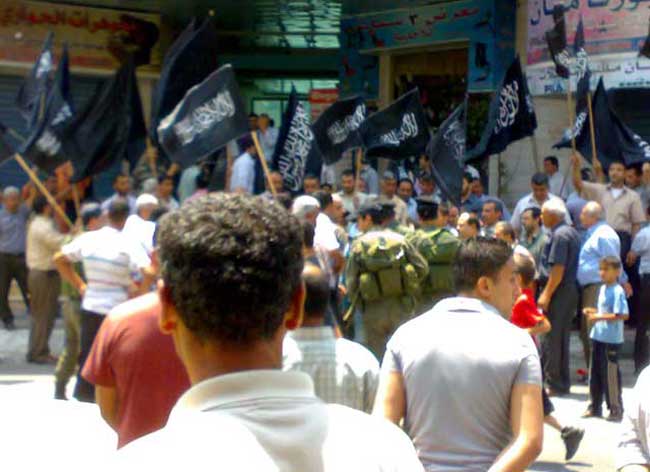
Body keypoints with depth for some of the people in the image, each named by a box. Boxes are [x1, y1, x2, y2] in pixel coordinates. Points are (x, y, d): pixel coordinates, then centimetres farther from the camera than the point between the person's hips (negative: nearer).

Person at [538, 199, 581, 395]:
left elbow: (558, 269, -21)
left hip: (558, 291, -10)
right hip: (571, 289, 10)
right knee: (562, 338, 14)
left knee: (551, 338, -4)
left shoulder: (559, 235, -15)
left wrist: (546, 294, -19)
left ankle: (553, 383, -1)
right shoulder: (571, 232, 15)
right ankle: (563, 383, 20)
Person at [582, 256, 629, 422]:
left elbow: (623, 315, -24)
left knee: (610, 375, -2)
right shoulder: (603, 288, 12)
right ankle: (594, 407, 24)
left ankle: (616, 410, 7)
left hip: (611, 340, -9)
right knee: (595, 373, 14)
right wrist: (593, 312, 7)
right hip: (598, 337, 9)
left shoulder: (617, 291, -16)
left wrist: (599, 317, -23)